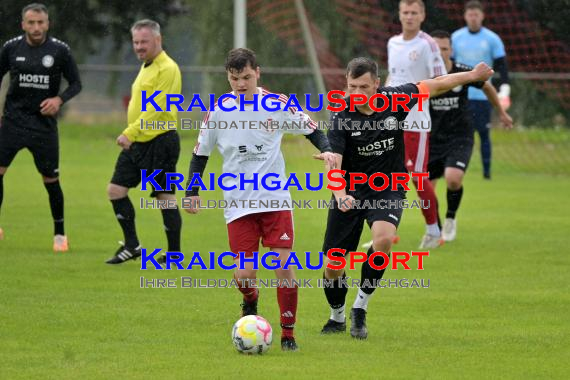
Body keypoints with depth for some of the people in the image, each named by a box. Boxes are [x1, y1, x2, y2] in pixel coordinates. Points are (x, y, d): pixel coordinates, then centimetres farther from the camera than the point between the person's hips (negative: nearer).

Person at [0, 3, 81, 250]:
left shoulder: (60, 51, -5)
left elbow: (75, 84, 2)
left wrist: (59, 99, -18)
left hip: (44, 123, -1)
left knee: (51, 180, 3)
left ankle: (59, 233, 19)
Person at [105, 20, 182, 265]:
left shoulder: (168, 69, -15)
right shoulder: (146, 67, 15)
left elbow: (155, 109, -23)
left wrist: (130, 133, -28)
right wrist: (131, 136, 18)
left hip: (160, 141, -10)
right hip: (137, 143, 10)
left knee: (166, 196, -3)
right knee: (116, 190, 6)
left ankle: (174, 253, 5)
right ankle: (131, 245, 16)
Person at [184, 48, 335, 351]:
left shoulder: (277, 104, -2)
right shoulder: (217, 112, 0)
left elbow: (312, 129, 9)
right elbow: (200, 154, 11)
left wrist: (326, 150, -10)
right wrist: (192, 191, 5)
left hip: (276, 199, 0)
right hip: (238, 203, 0)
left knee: (284, 266, -10)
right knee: (244, 275, -7)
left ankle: (288, 333, 3)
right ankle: (250, 304, 29)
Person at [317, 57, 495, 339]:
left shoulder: (396, 99, -10)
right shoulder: (341, 117, -16)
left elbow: (434, 85, 7)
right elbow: (334, 162, -25)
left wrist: (473, 75, 16)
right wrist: (340, 195, -43)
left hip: (388, 190, 0)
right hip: (350, 193, 0)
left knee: (384, 238, -31)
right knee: (332, 267, -2)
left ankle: (360, 308, -12)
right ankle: (337, 317, 30)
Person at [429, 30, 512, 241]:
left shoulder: (463, 73, -8)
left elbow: (487, 87, 12)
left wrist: (501, 113, 22)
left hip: (460, 138, -2)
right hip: (432, 140, 2)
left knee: (453, 179, -26)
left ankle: (450, 218, 2)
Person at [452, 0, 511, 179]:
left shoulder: (492, 39, 1)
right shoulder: (456, 37, 6)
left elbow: (502, 67, 0)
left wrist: (504, 93, -9)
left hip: (483, 95, -1)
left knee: (484, 134, 1)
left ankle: (487, 170, 8)